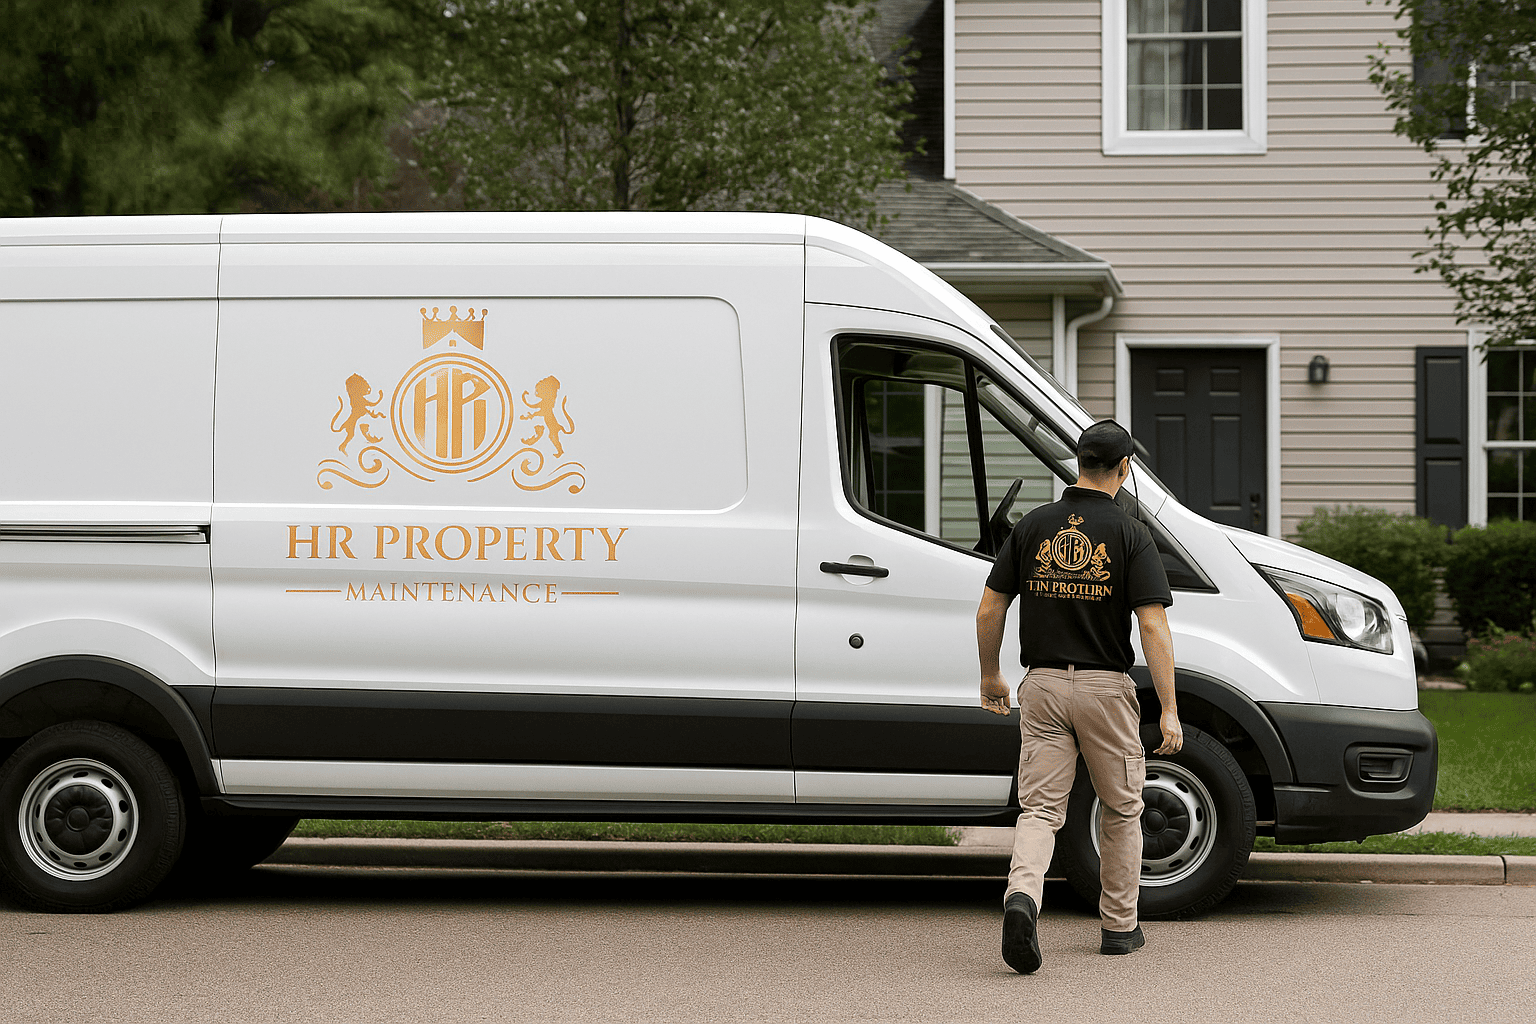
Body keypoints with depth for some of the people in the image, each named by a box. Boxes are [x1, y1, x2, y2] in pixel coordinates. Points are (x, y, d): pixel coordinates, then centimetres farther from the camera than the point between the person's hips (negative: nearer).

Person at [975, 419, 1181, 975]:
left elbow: (989, 610, 4)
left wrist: (990, 676, 19)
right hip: (1106, 688, -2)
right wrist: (1169, 710, -12)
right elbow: (1153, 625, -13)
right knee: (1120, 810, 16)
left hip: (1042, 684, 2)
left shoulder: (1033, 526, 2)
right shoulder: (1129, 534, -7)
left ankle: (1022, 895, -25)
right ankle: (1119, 925, 24)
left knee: (1039, 809, 2)